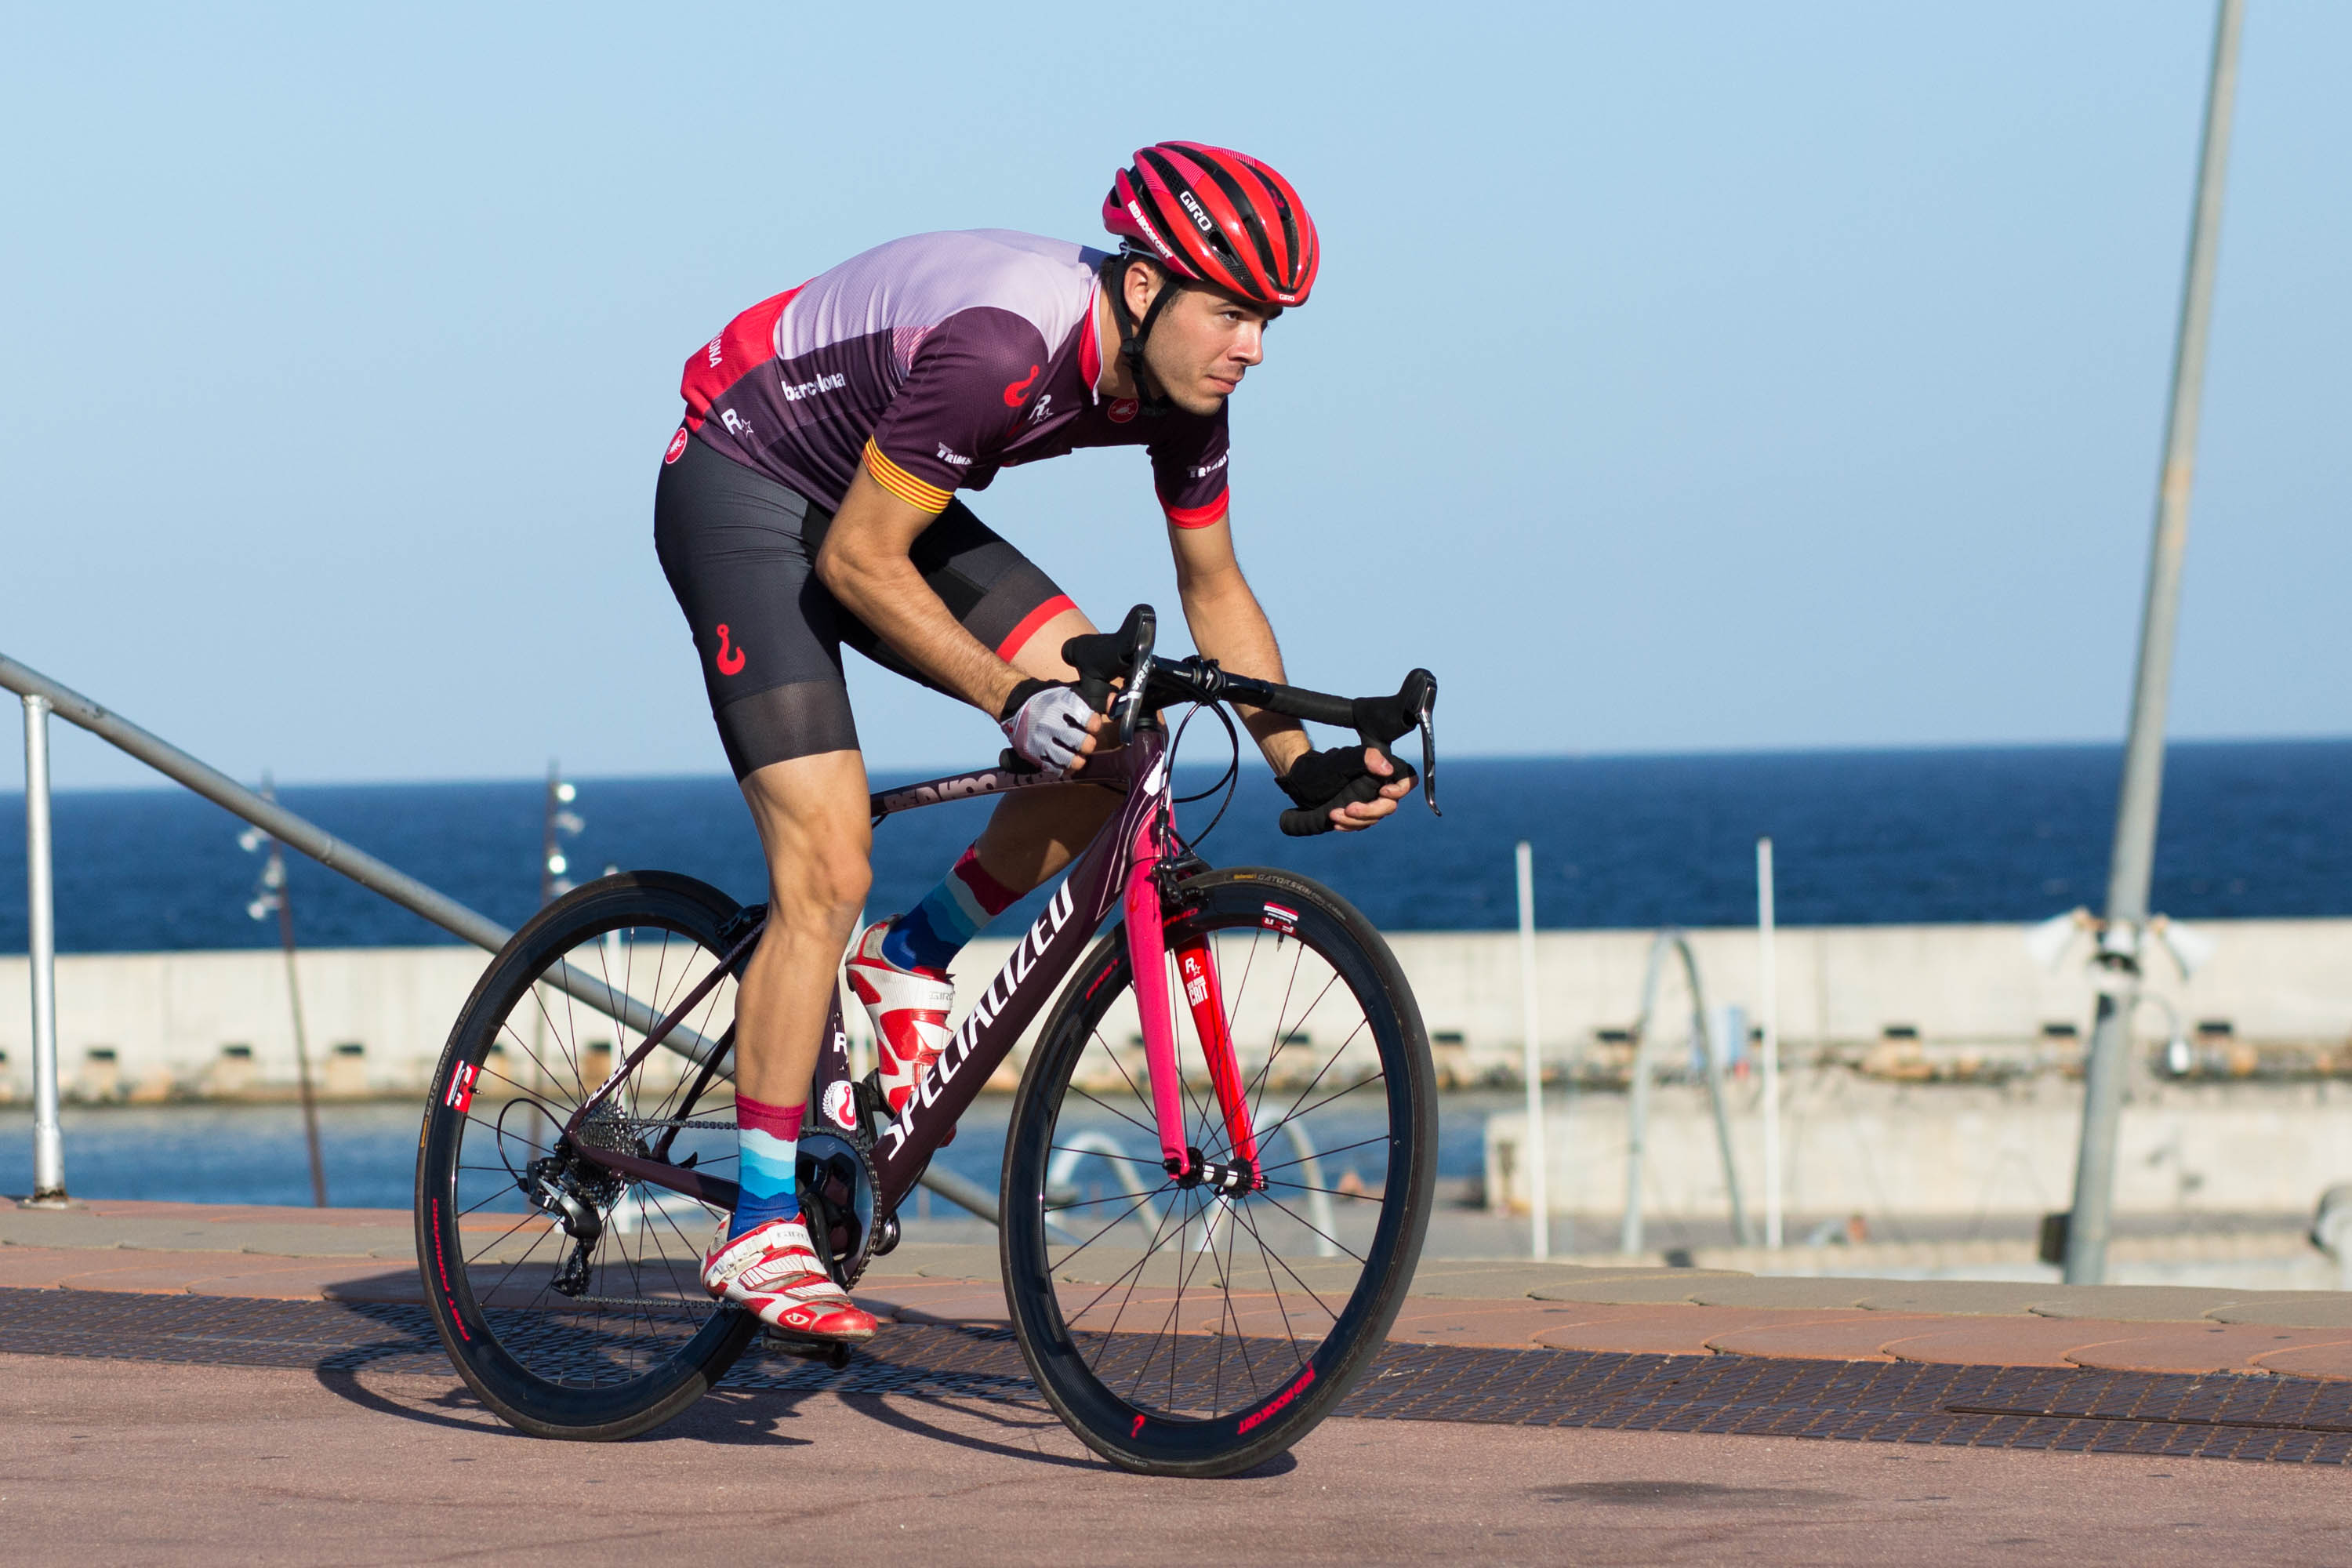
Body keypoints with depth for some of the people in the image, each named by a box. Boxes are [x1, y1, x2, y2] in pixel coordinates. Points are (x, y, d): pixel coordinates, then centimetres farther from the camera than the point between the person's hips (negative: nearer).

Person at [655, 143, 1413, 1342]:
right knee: (828, 870, -17)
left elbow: (1213, 586, 4)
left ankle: (912, 963, 10)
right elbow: (858, 563, -28)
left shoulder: (1175, 380, -10)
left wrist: (1301, 762, -6)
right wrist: (1012, 698, -33)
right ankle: (759, 1231, -10)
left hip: (871, 495, 8)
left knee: (1108, 731, -9)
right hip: (742, 484, -8)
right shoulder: (1005, 347, -35)